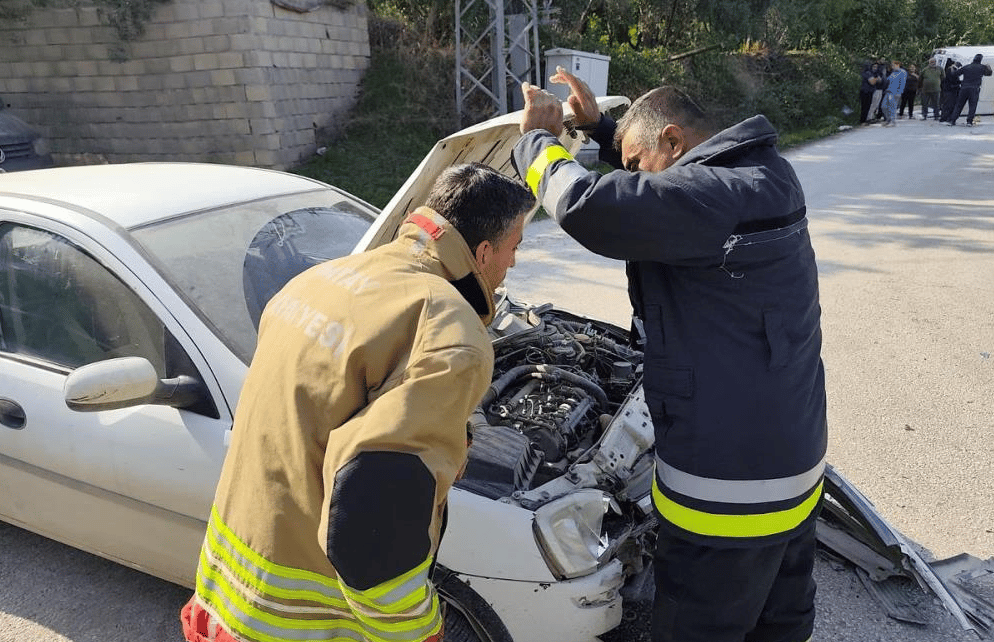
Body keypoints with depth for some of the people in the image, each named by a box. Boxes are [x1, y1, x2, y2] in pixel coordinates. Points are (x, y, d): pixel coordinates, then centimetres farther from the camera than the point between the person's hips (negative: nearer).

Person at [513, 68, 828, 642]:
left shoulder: (715, 197, -23)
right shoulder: (761, 176, 8)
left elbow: (587, 206, -31)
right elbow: (648, 192, 23)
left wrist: (538, 138, -11)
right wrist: (599, 126, 16)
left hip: (730, 487, -10)